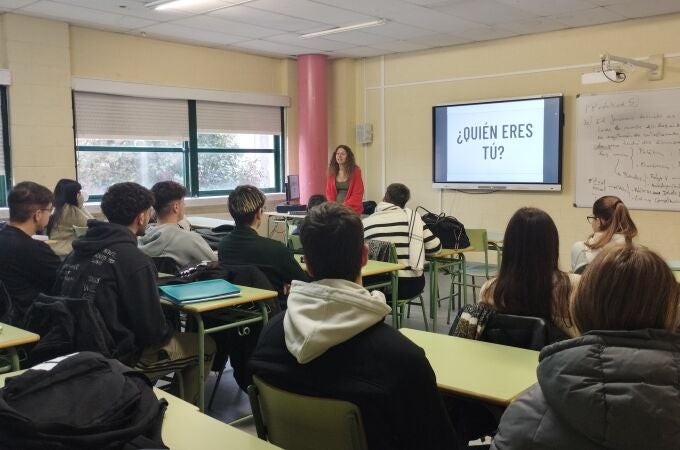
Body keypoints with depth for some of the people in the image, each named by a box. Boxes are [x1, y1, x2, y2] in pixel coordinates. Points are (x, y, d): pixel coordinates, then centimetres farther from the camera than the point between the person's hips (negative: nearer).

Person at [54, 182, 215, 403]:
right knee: (204, 345, 7)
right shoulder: (134, 260, -20)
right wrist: (169, 332, 5)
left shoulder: (77, 252, 3)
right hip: (116, 358, -8)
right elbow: (152, 329, -19)